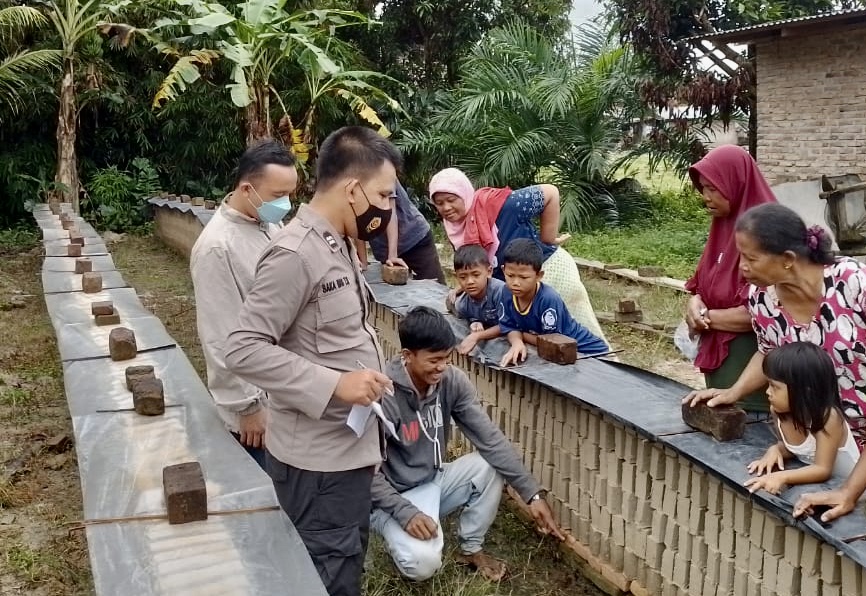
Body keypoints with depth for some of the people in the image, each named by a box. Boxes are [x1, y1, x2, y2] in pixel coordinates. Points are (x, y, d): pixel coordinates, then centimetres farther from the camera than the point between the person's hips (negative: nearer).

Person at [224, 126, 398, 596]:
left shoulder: (336, 244, 8)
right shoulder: (296, 253, -22)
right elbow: (243, 350, -24)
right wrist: (334, 384, -26)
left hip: (348, 445, 10)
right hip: (317, 457, -10)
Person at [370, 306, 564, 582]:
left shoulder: (452, 380, -11)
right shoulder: (383, 395, -27)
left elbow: (489, 438, -12)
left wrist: (532, 493, -17)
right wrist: (405, 512, -32)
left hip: (434, 480, 6)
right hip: (393, 496, -6)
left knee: (491, 467, -16)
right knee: (424, 562, -29)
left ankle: (471, 548, 4)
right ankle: (394, 531, 7)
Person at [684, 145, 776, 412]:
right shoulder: (724, 226, 6)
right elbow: (702, 285, 14)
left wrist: (706, 317, -11)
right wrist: (695, 304, -8)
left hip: (748, 364, -8)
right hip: (718, 359, 9)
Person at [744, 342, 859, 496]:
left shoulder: (828, 417, -27)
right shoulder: (779, 411, -11)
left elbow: (823, 470, -28)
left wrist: (781, 477, -41)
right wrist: (775, 450, -15)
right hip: (812, 481, 5)